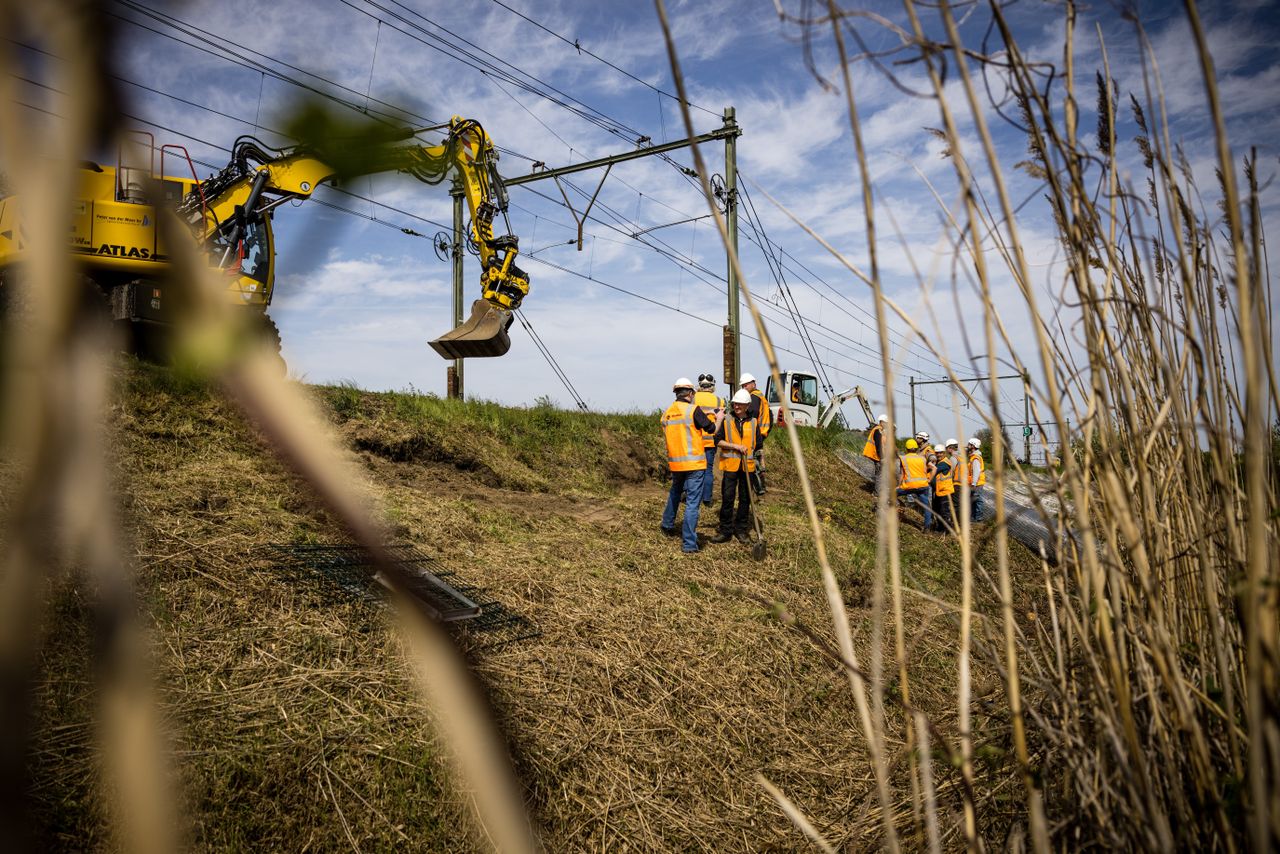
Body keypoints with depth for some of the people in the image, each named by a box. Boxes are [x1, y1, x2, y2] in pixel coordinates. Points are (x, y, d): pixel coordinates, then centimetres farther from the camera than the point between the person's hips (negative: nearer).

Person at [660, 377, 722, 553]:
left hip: (675, 464, 6)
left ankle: (668, 525, 43)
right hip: (694, 463, -6)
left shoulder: (666, 414, 6)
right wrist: (718, 419, 17)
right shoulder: (693, 410, -11)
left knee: (675, 492, 30)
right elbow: (711, 429, -4)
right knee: (692, 502, -3)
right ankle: (689, 543, -3)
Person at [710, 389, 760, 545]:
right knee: (727, 498, -3)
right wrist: (735, 446, -14)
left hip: (747, 466, 2)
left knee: (745, 498, 8)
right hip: (729, 465, -2)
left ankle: (741, 529, 19)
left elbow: (758, 444, 13)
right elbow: (718, 441, -5)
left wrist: (758, 461, 8)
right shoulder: (726, 420, 1)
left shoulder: (753, 422, 7)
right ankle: (725, 530, 5)